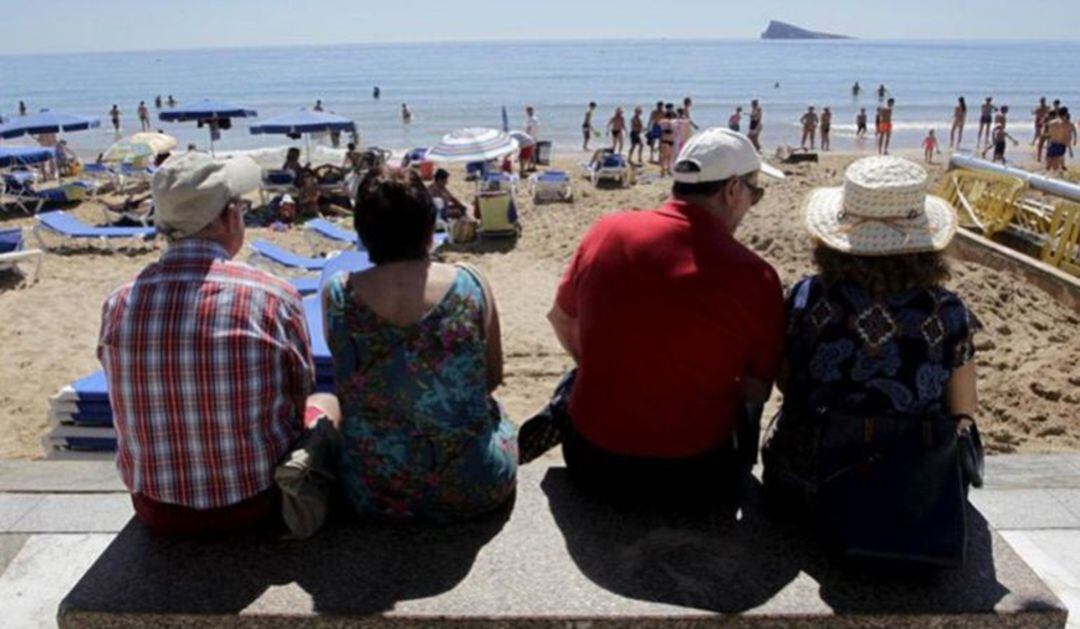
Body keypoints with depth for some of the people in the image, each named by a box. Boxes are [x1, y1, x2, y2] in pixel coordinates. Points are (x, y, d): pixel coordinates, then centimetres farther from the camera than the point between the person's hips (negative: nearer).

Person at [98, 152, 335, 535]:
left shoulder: (117, 306, -9)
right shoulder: (272, 298, -20)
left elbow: (133, 409, 4)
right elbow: (298, 406, -6)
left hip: (158, 512, 4)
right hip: (259, 504, -3)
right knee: (326, 404, 24)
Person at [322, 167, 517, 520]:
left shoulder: (338, 294, -12)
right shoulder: (470, 285, -13)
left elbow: (348, 385, 3)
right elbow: (494, 377, 1)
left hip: (374, 495, 1)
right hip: (475, 490, 0)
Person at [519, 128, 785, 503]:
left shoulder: (607, 231, -8)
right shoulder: (755, 278, -17)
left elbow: (561, 321, 7)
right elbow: (757, 392, -6)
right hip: (693, 478, -2)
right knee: (743, 411, 29)